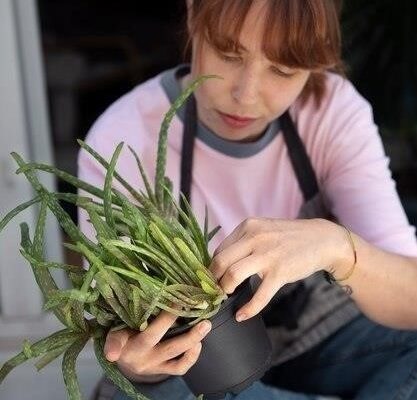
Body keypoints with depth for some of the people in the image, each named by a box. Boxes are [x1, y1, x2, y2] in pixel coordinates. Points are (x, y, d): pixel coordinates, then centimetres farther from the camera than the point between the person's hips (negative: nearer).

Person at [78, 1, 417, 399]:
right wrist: (136, 356, -44)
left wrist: (336, 245, -45)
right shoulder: (120, 142, -23)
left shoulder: (334, 109, -17)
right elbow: (118, 325, -19)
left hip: (324, 337, 1)